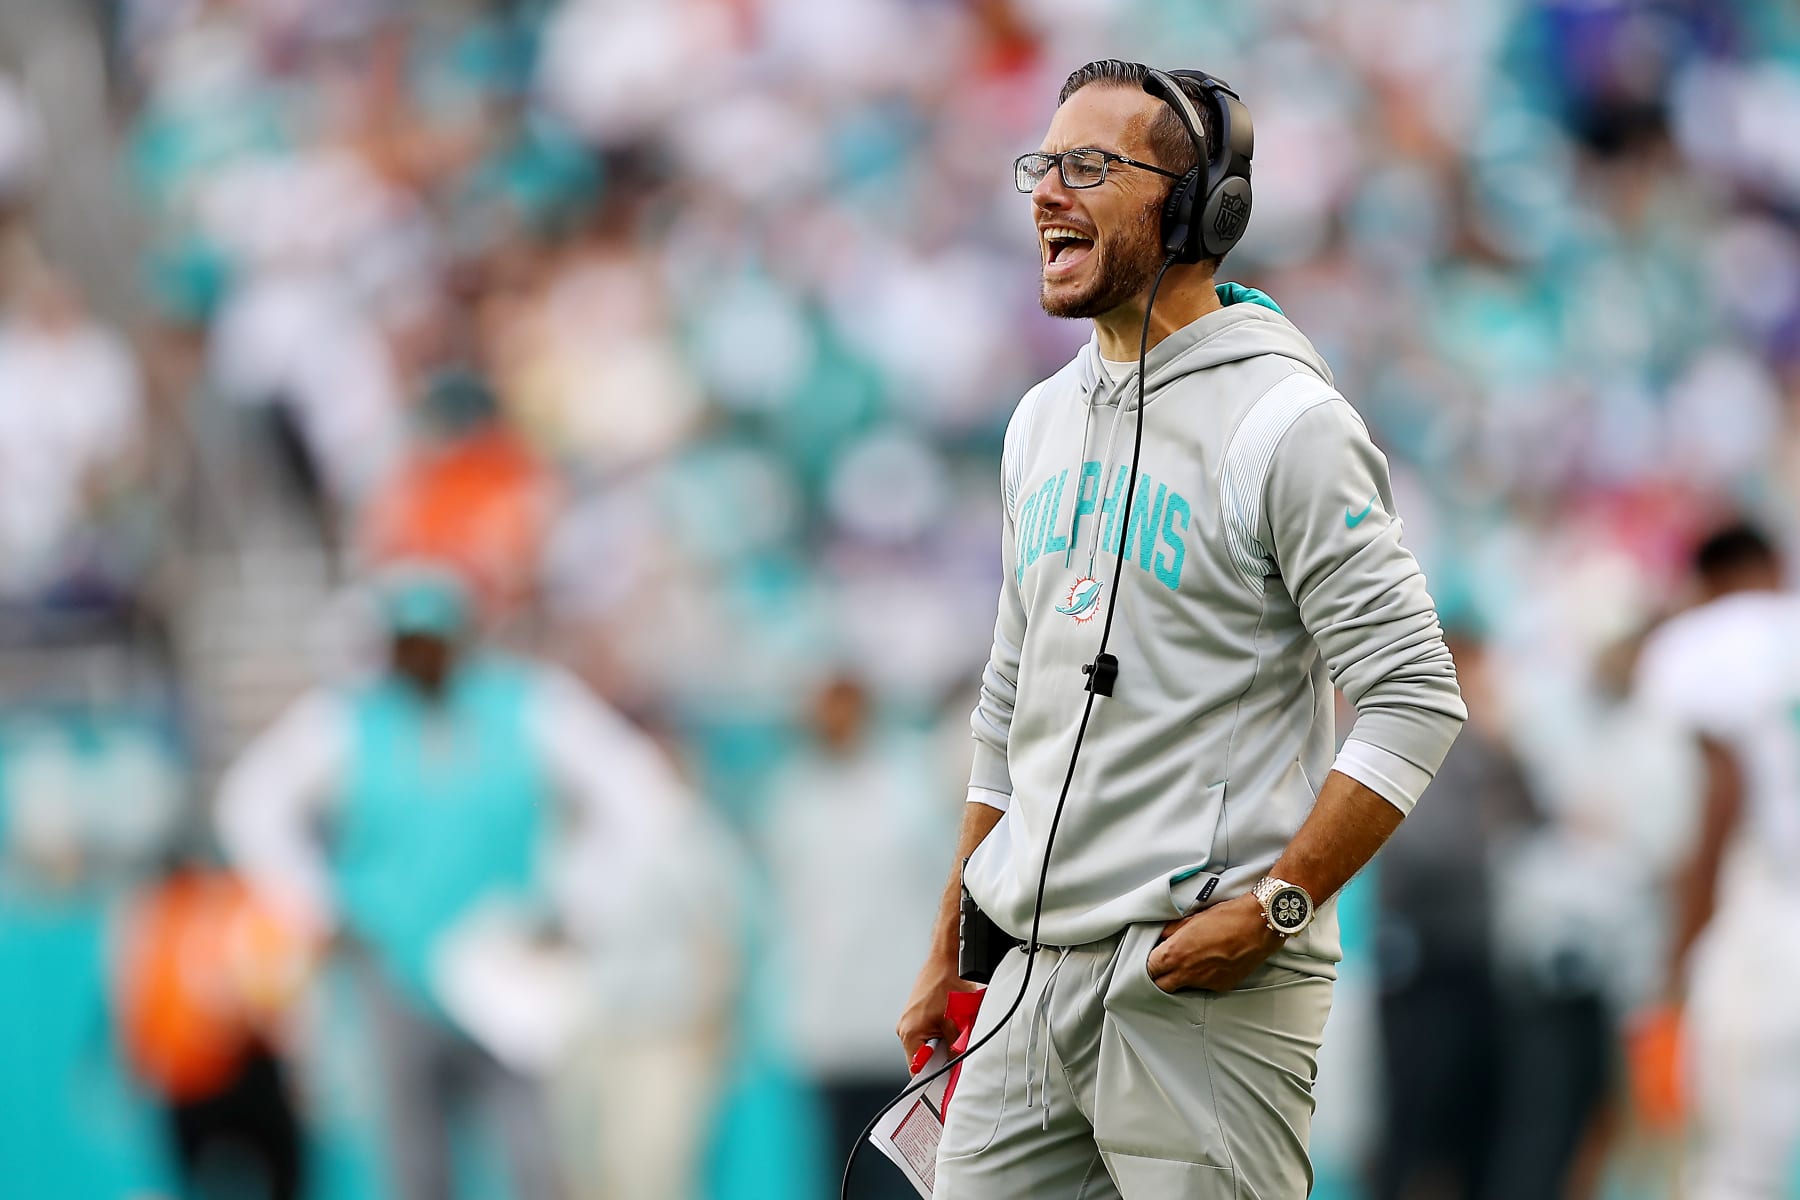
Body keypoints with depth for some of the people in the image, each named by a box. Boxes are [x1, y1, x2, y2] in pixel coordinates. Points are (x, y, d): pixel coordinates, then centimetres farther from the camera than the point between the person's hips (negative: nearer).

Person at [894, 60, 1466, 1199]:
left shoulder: (1284, 422, -9)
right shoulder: (1045, 422, 16)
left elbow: (1417, 699, -13)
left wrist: (1271, 906, -19)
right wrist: (951, 955, 22)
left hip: (1209, 988, -7)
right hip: (1031, 975, 7)